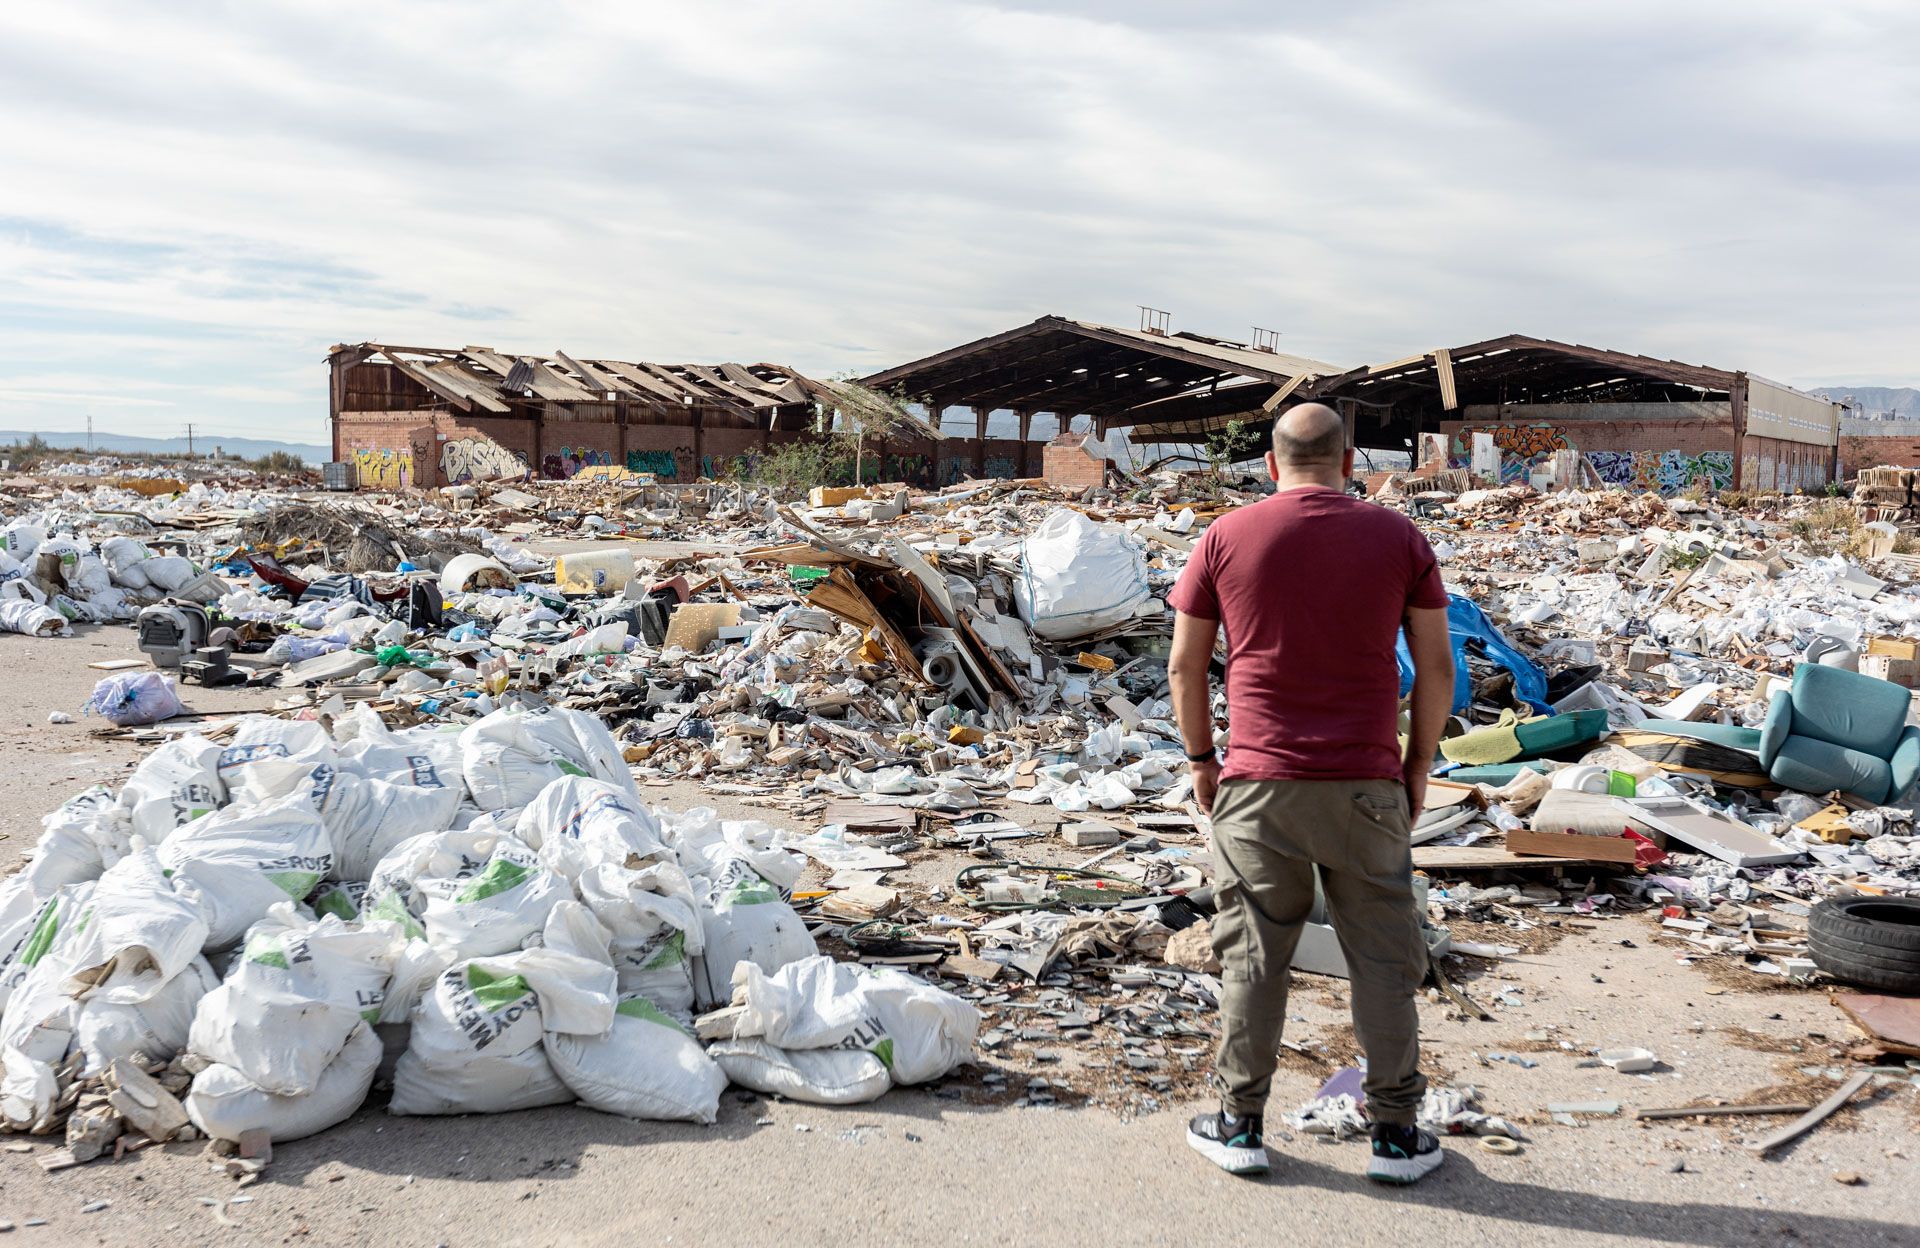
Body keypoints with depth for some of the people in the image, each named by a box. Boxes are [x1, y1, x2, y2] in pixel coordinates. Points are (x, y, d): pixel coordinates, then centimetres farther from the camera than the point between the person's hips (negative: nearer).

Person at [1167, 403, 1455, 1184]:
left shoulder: (1226, 538, 0)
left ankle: (1241, 1126, 17)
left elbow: (1185, 665, 3)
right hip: (1366, 784, 0)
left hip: (1258, 784, 0)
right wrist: (1419, 763, 11)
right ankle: (1395, 1134, 15)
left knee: (1254, 956, 9)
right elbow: (1436, 666, 1)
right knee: (1382, 957, 9)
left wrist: (1201, 759, 14)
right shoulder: (1397, 538, 1)